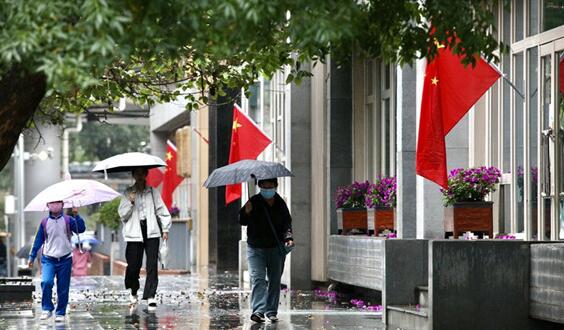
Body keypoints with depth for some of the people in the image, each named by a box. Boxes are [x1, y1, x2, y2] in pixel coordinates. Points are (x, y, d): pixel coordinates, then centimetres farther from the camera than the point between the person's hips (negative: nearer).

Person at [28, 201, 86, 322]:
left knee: (63, 288, 3)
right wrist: (32, 257, 10)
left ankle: (60, 313, 15)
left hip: (65, 260, 0)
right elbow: (38, 240, 11)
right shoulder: (44, 223, 5)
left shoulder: (68, 220, 2)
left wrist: (76, 215, -21)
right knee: (46, 282, -21)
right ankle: (47, 309, -7)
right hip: (49, 260, 0)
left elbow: (81, 229, -12)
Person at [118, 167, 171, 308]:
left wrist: (165, 229, 6)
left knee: (152, 265, -7)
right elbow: (122, 214, 4)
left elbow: (162, 210, 12)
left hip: (152, 232, 1)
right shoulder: (128, 193, 8)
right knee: (134, 265, 0)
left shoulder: (153, 192, 10)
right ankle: (133, 292, 24)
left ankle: (150, 296, -6)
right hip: (135, 233, -1)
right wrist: (130, 202, -12)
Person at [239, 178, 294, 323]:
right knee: (257, 279, -15)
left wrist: (288, 237, -7)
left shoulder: (281, 204, 4)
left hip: (277, 248, 3)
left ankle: (272, 311, 15)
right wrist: (246, 213, -19)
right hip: (256, 248, -3)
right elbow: (242, 222, 1)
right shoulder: (254, 202, -4)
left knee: (275, 280, 6)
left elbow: (287, 223, 11)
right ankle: (258, 310, -23)